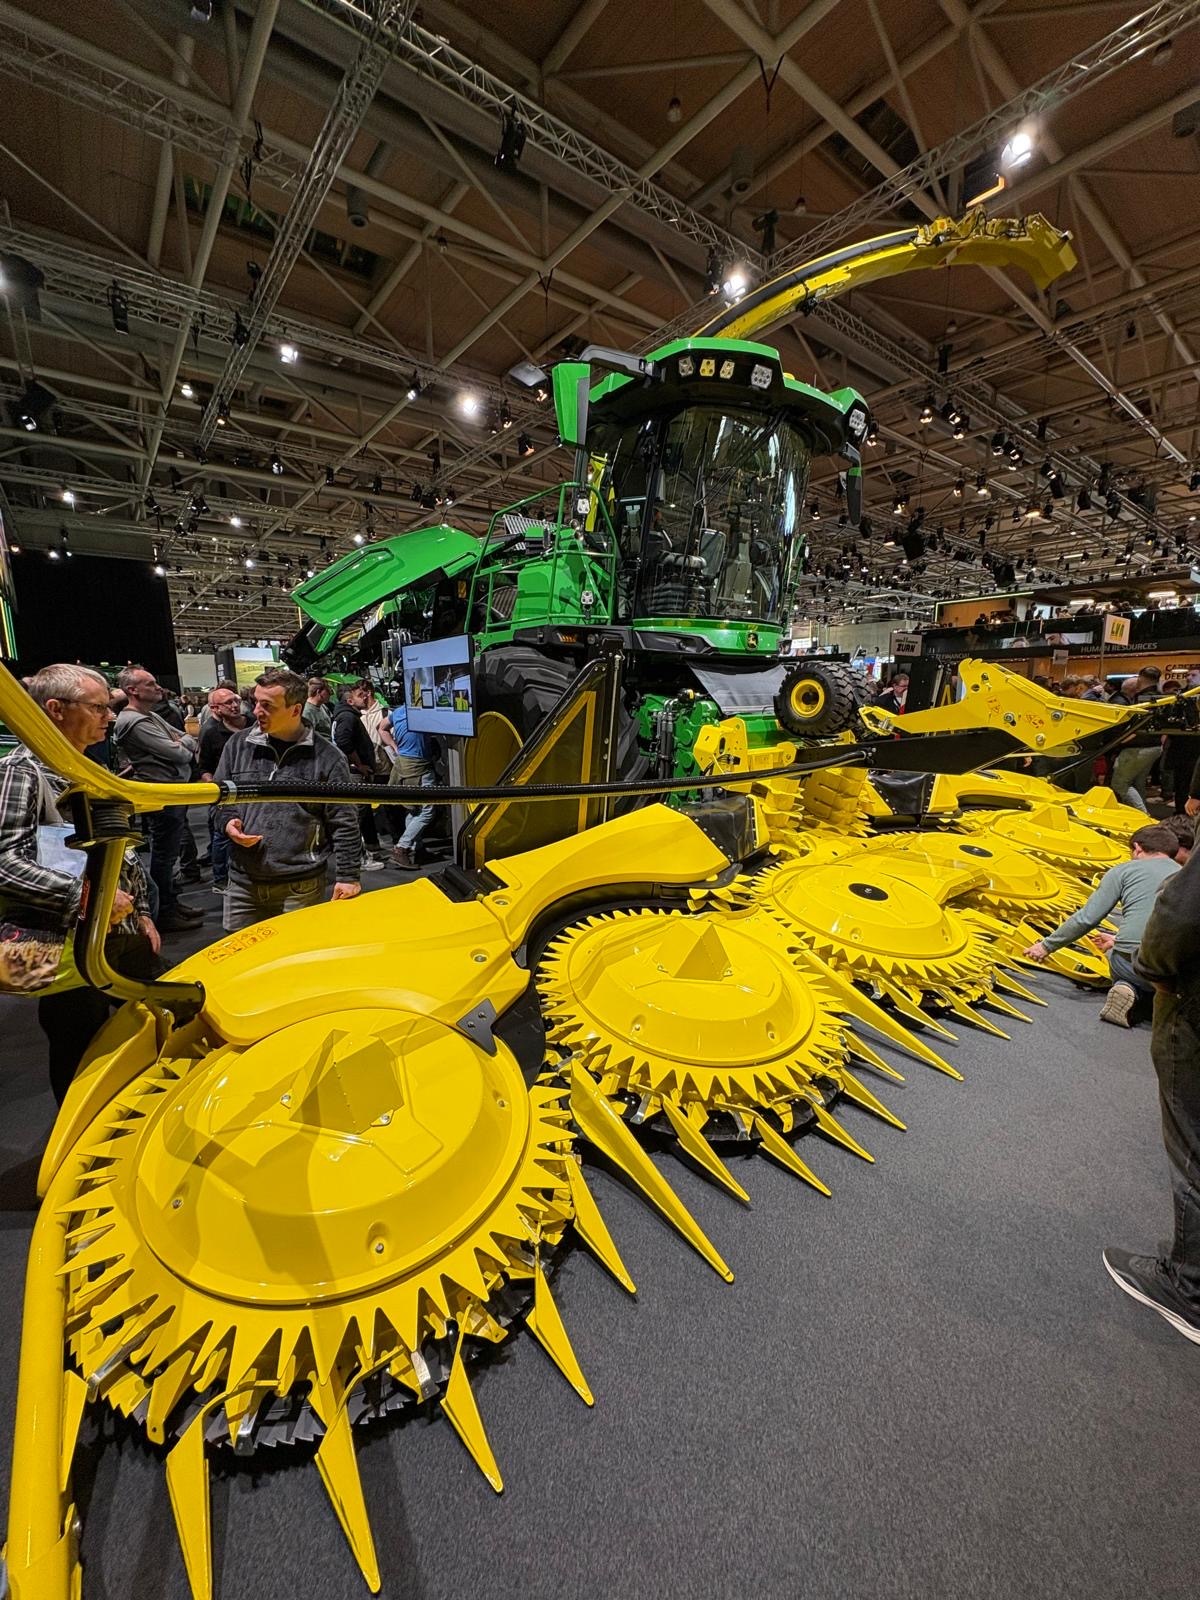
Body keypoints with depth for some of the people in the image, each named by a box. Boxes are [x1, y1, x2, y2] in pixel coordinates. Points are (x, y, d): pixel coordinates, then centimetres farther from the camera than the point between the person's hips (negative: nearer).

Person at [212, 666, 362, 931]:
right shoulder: (238, 745, 3)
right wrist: (227, 822, -5)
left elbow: (344, 823, -7)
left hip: (300, 888, -4)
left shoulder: (326, 758, -9)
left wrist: (348, 876, -8)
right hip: (242, 883, 4)